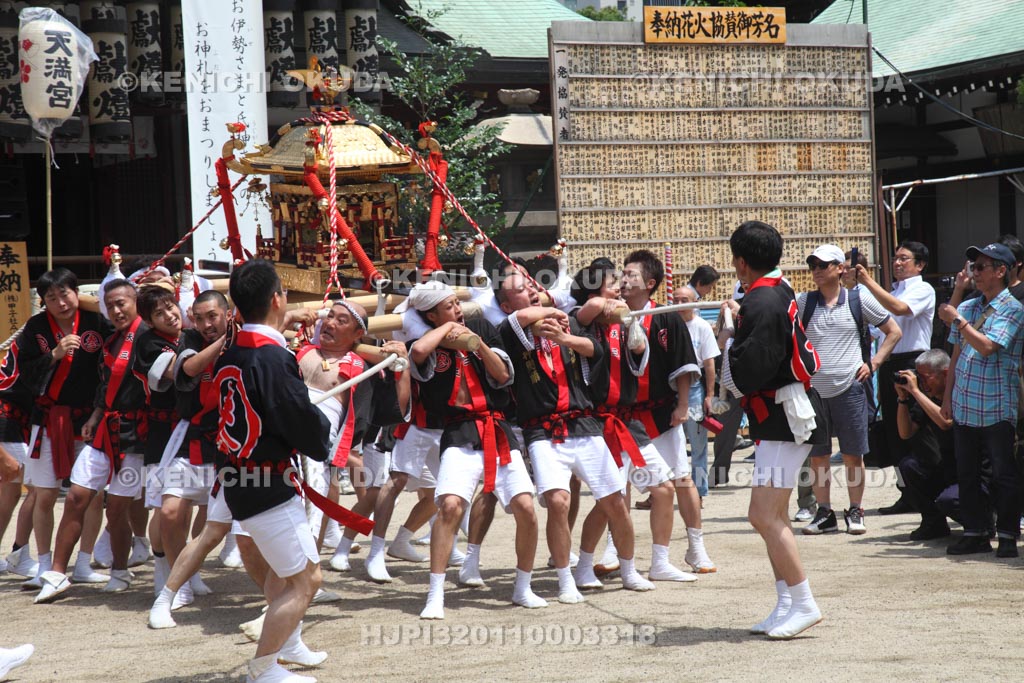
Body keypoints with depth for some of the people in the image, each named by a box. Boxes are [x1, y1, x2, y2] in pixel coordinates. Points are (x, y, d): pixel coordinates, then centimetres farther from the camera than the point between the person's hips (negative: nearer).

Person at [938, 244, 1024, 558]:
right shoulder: (966, 308, 12)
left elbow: (987, 346, -21)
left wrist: (957, 320, -13)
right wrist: (948, 395, 15)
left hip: (997, 407, -6)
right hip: (964, 406, 6)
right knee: (967, 474, 9)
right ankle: (974, 533, 18)